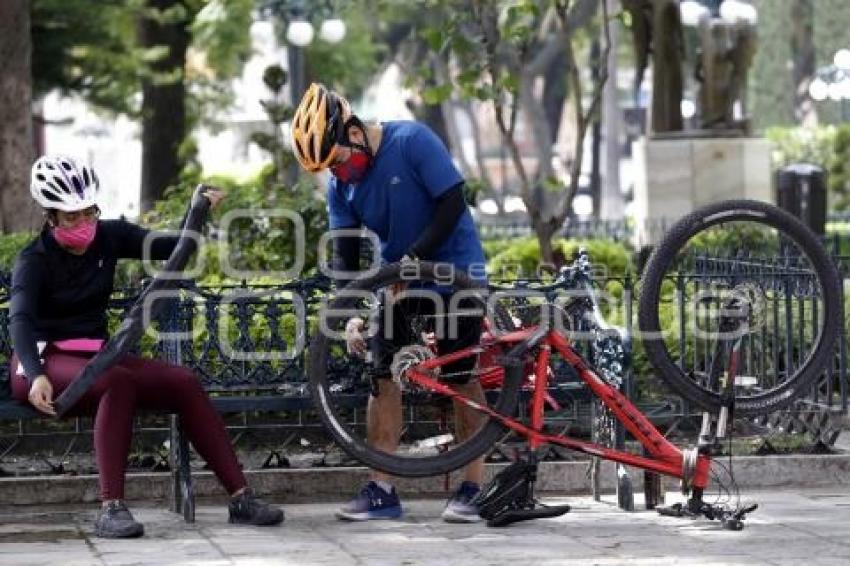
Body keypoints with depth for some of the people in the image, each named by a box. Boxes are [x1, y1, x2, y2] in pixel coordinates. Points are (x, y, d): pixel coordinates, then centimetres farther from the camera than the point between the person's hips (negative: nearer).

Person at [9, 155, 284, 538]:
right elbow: (20, 319, -26)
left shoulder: (109, 237, 5)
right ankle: (111, 509, -44)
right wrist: (36, 376, -43)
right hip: (45, 361, -6)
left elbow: (172, 248, 5)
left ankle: (240, 498, -19)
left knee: (184, 383, -17)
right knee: (118, 382, -37)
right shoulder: (34, 260, -11)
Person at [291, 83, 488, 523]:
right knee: (383, 376, -4)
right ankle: (381, 490, -3)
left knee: (463, 377, -4)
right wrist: (352, 314, -17)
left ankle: (473, 487, 2)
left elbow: (452, 203, -21)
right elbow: (345, 255, -4)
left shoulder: (412, 141, -21)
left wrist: (415, 256, -26)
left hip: (454, 268, -5)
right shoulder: (340, 184, -4)